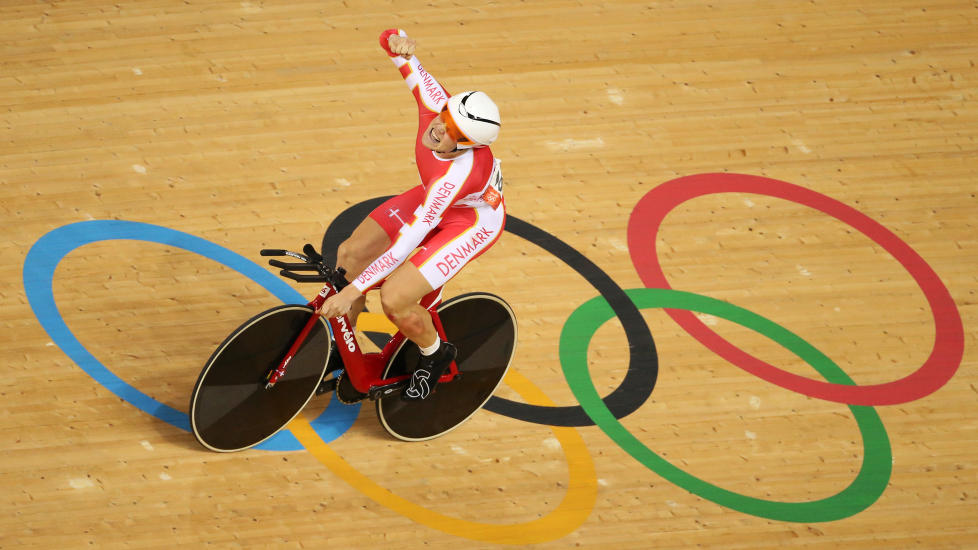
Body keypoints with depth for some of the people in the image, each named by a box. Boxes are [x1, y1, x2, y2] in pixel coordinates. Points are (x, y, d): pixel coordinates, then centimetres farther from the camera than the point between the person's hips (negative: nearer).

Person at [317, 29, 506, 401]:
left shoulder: (458, 172, -43)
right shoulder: (434, 104, -27)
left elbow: (409, 240, -41)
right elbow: (392, 38, -16)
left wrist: (352, 291, -39)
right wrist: (396, 42, -41)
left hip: (473, 219, -7)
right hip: (435, 199, 8)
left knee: (394, 299, -19)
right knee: (351, 253, 3)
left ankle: (435, 355, 16)